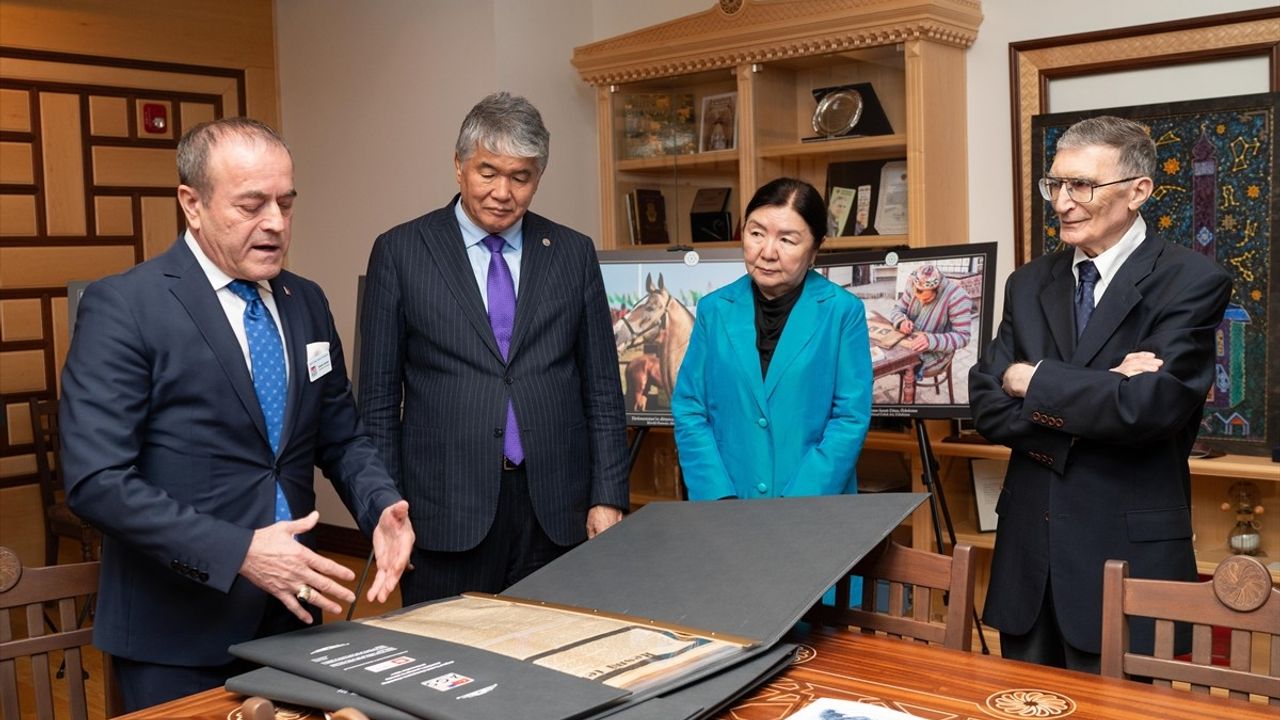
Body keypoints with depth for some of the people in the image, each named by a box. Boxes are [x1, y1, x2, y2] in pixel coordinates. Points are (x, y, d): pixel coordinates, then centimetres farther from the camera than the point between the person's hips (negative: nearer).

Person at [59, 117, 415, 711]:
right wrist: (239, 553, -25)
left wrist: (381, 508, -7)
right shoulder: (123, 307, -13)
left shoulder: (307, 303, 7)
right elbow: (97, 480, -19)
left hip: (290, 617, 6)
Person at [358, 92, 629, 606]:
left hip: (557, 510, 2)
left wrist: (608, 497, 1)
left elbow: (602, 389, 8)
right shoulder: (400, 251, 2)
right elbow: (378, 396, 2)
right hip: (447, 511, -1)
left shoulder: (574, 253, 7)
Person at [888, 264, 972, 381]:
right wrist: (902, 321, -21)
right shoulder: (914, 287, -8)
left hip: (936, 353, -5)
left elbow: (963, 337, -24)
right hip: (908, 343, 5)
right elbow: (897, 310, 3)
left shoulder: (957, 296, -23)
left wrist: (931, 341, -39)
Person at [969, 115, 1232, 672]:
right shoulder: (1029, 284, 8)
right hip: (1028, 550, 5)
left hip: (1126, 554, -5)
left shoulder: (1191, 281, -7)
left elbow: (1151, 405, -20)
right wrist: (1096, 397, -15)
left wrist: (1033, 380, -10)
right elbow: (987, 405, -1)